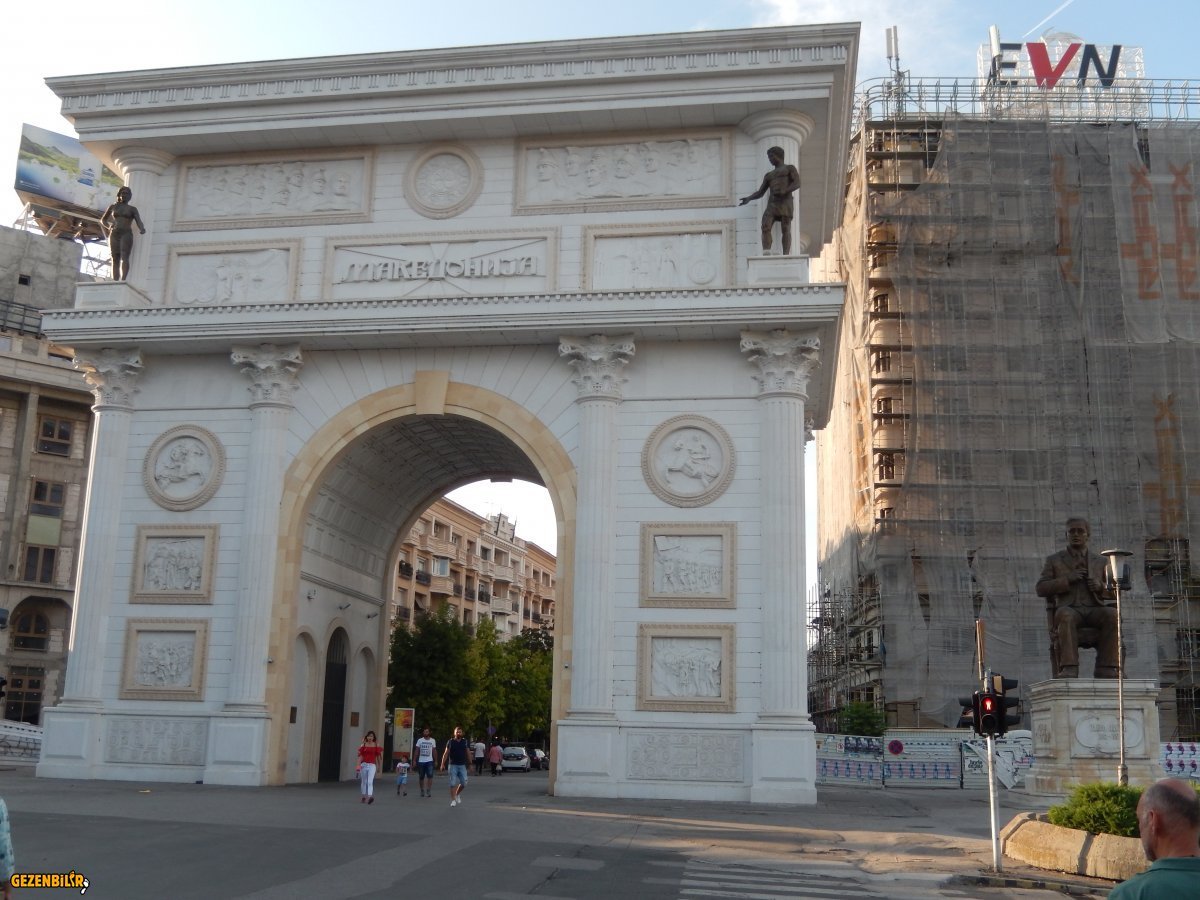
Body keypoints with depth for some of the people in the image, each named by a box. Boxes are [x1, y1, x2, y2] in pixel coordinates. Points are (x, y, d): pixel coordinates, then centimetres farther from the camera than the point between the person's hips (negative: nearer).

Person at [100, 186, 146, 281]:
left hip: (126, 234, -3)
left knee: (124, 257, -20)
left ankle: (123, 280, -33)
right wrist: (108, 227, 4)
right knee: (115, 259, -4)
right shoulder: (113, 207, 18)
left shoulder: (132, 209, 12)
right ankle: (115, 281, -11)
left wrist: (142, 229, -24)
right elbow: (103, 220, 26)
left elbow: (139, 221, -2)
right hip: (114, 234, 3)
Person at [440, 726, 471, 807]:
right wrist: (443, 764, -6)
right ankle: (453, 800, 5)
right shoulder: (450, 742, 1)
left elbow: (468, 753, 9)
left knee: (464, 783, 0)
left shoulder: (465, 742, 6)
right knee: (453, 783, -3)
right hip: (453, 765, -2)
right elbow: (445, 753, 1)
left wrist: (470, 764, 5)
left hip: (462, 766, 2)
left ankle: (457, 794, 27)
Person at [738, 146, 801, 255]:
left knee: (785, 230, -13)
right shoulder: (768, 175, 28)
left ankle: (786, 257, -17)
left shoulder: (790, 168, 13)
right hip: (772, 204, 4)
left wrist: (784, 191, -20)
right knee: (765, 227, -17)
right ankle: (766, 257, -28)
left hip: (785, 202, -4)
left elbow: (797, 183, -3)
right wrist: (749, 199, 2)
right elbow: (760, 192, 21)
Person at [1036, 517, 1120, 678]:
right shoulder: (1054, 560, 18)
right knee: (1065, 615, -38)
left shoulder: (1100, 561, 23)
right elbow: (1041, 589, 8)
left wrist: (1100, 586, -2)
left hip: (1095, 610, 2)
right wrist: (1067, 579, -6)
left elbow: (1113, 592, 21)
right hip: (1069, 609, -2)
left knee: (1112, 614, -32)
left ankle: (1105, 669, -33)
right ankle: (1068, 669, -45)